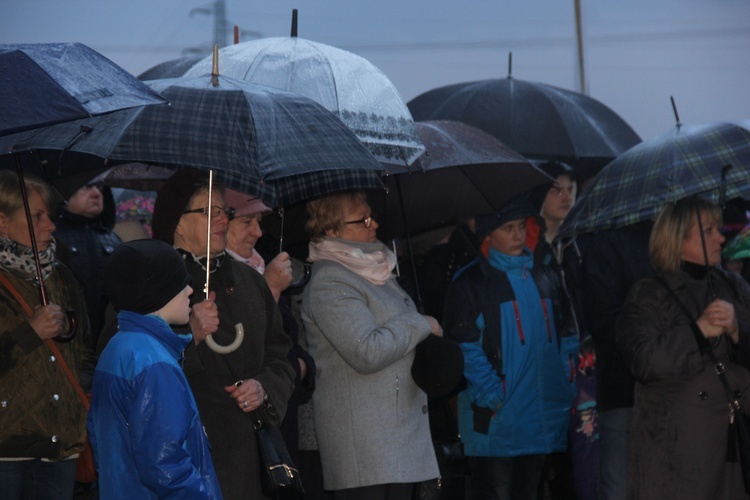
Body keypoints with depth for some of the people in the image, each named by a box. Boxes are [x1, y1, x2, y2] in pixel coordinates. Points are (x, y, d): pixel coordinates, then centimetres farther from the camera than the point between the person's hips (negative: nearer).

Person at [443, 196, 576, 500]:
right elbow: (465, 347, -10)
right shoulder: (469, 284, -5)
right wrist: (493, 396, -18)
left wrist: (567, 384, 8)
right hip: (497, 418, -6)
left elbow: (562, 335, 21)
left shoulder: (544, 278, 15)